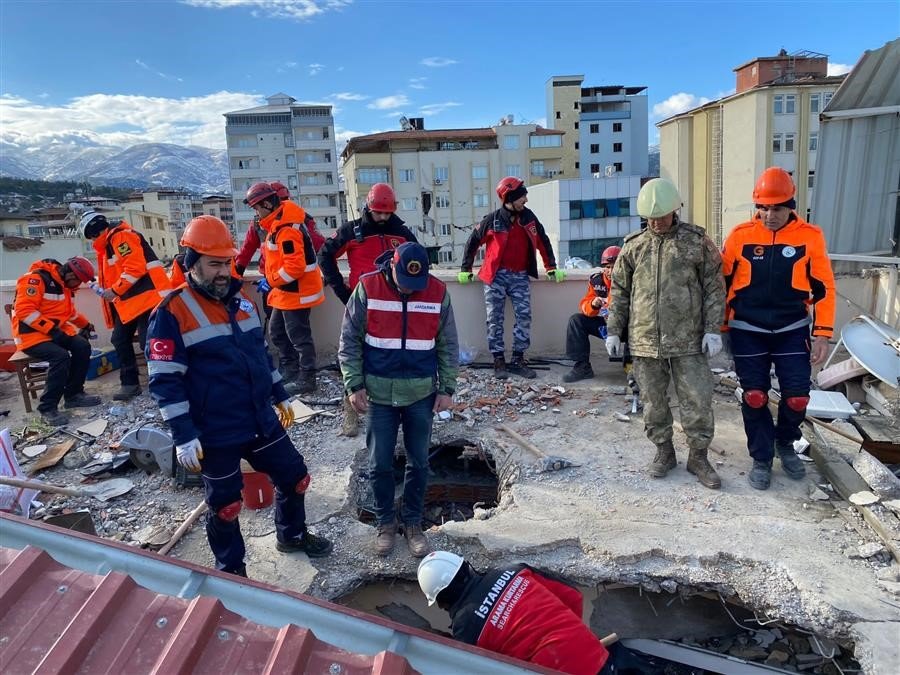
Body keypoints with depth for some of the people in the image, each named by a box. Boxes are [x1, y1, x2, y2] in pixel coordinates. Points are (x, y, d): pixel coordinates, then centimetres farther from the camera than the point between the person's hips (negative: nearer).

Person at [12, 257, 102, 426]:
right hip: (31, 334, -8)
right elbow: (24, 311, -25)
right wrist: (52, 329, -27)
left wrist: (85, 324, 16)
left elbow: (70, 311, 27)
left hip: (55, 331, 9)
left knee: (82, 346, -13)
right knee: (61, 356, -29)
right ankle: (47, 408, -20)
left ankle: (74, 394, -1)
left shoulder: (63, 284, 12)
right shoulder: (36, 279, -17)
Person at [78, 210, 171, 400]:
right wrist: (112, 292, 12)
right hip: (131, 301, 11)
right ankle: (130, 383, 19)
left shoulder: (121, 236, -11)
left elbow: (135, 268, -21)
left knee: (149, 342, -14)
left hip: (147, 296, -11)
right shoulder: (109, 243, 22)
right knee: (120, 339, 12)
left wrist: (115, 291, -16)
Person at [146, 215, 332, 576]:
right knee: (225, 505, 11)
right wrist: (184, 436, -20)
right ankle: (231, 570, 35)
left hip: (262, 422, 7)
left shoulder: (241, 299, 7)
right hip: (215, 434, -6)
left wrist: (280, 396, 19)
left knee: (295, 476, 17)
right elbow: (165, 382, -17)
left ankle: (292, 535, 43)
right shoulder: (172, 313, -15)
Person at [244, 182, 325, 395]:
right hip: (287, 291, 11)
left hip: (296, 292, -11)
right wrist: (273, 280, 12)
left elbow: (295, 266, -27)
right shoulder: (279, 222, 11)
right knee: (277, 332, 20)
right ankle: (289, 371, 31)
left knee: (299, 336, -1)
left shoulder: (286, 228, -22)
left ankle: (306, 380, 10)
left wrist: (273, 281, -14)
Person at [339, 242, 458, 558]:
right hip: (379, 393, -1)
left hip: (421, 394, 1)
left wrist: (447, 388, 0)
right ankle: (385, 522, 29)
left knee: (419, 462, 12)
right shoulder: (367, 288, -10)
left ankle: (413, 522, 30)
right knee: (379, 464, 8)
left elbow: (448, 346, 2)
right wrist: (354, 385, -7)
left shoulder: (438, 292, -6)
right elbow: (349, 340, -4)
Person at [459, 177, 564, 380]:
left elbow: (543, 242, 15)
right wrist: (465, 269, 7)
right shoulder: (493, 220, -6)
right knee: (495, 319, -2)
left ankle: (518, 360, 4)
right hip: (496, 275, -3)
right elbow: (473, 242, 4)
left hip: (520, 276, 3)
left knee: (524, 316, -6)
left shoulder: (528, 217, 4)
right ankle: (499, 361, 7)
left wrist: (551, 268, 13)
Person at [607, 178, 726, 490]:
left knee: (697, 401, 2)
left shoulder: (697, 241, 1)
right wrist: (614, 331, 8)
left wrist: (713, 329, -4)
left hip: (688, 341, -1)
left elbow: (714, 287, 2)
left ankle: (698, 457, 20)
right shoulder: (633, 246, 6)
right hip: (645, 341, 2)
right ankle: (664, 451, 29)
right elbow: (619, 292, 11)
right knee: (654, 402, 11)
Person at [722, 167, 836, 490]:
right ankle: (762, 459, 22)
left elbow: (824, 288, 1)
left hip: (792, 331, 1)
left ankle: (785, 444, 32)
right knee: (754, 398, 4)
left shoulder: (810, 236, -4)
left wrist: (822, 334, -3)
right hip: (748, 332, 0)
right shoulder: (740, 235, -5)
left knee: (797, 398, 3)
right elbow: (722, 284, 2)